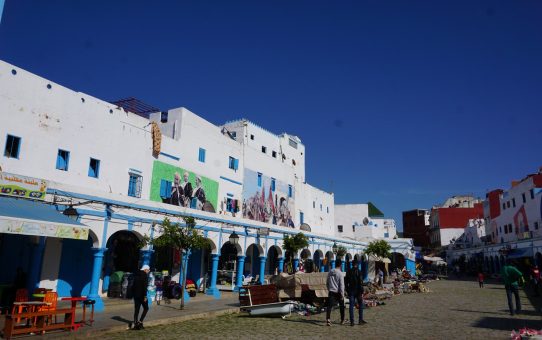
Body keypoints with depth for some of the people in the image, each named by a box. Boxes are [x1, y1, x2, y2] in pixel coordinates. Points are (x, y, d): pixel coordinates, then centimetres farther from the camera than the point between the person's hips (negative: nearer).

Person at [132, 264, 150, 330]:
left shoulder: (136, 275, 12)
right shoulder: (145, 275, -12)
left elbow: (133, 285, 16)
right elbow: (145, 286, -18)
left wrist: (134, 293, 21)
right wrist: (145, 296, -17)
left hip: (136, 294, 7)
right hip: (142, 295, -7)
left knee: (136, 310, 10)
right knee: (146, 308, 6)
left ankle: (135, 324, 9)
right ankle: (140, 321, -4)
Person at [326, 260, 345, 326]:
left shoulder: (330, 272, 5)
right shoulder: (340, 273, -12)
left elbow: (327, 283, 13)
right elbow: (341, 285, -14)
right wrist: (342, 294, -11)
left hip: (331, 292, 3)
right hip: (338, 292, -3)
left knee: (329, 306, -2)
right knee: (341, 306, 15)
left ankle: (328, 319, -18)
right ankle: (342, 320, 24)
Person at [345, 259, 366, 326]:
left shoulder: (348, 272, 4)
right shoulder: (358, 272, -9)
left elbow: (346, 282, 8)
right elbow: (361, 283, -14)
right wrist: (361, 292, -12)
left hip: (351, 291, 3)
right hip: (357, 291, -3)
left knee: (351, 306, 4)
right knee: (361, 305, 12)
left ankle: (352, 321, 3)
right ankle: (360, 320, 14)